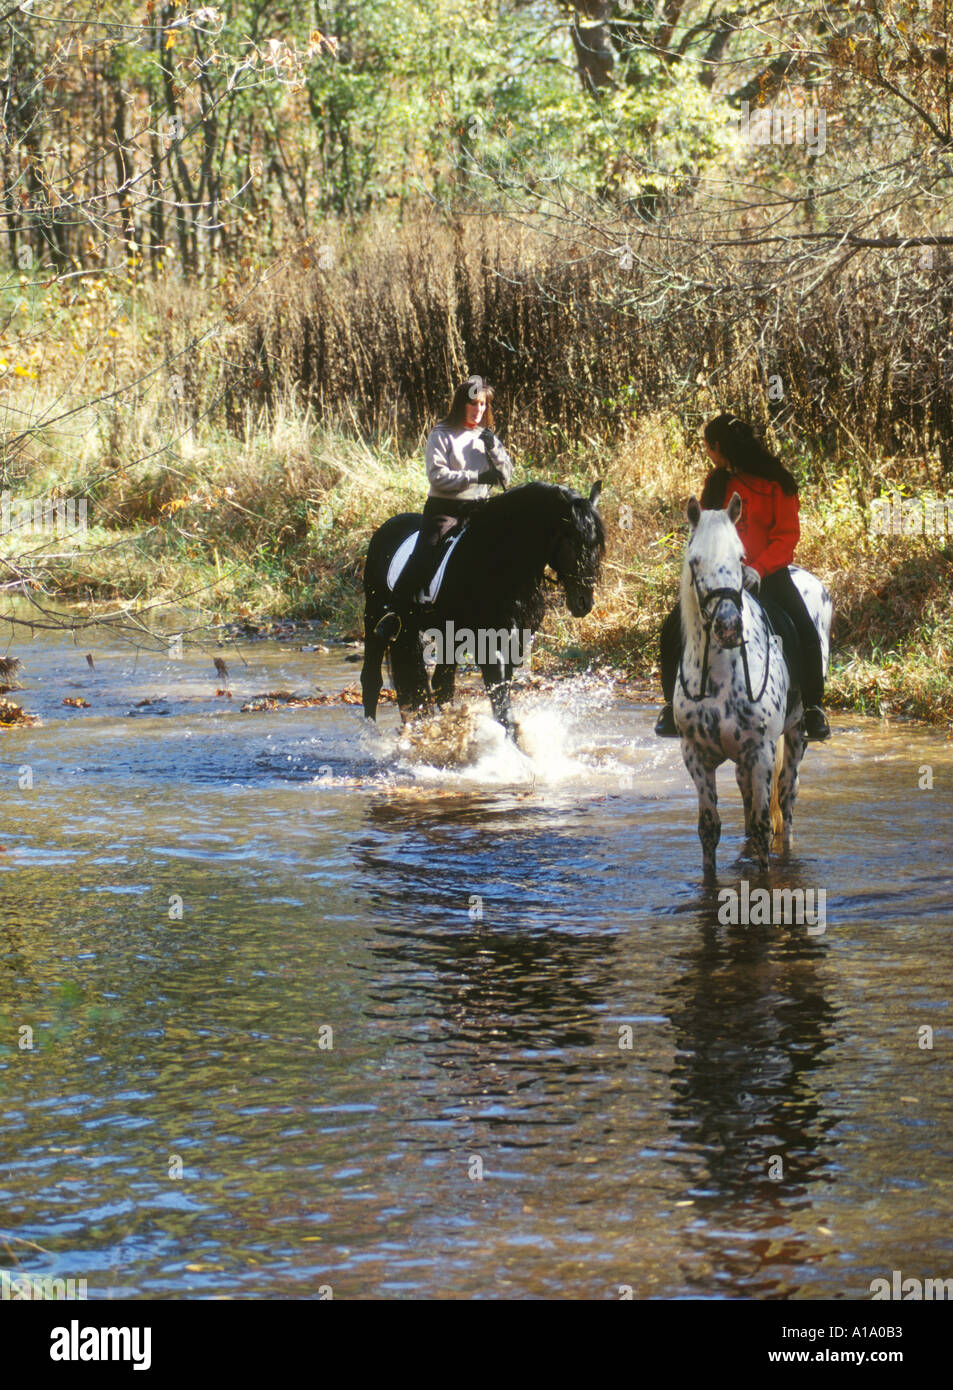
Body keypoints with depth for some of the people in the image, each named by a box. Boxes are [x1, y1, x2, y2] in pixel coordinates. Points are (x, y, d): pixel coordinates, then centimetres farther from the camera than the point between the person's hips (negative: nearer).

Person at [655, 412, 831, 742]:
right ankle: (673, 704, 5)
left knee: (806, 634, -22)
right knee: (673, 629, -10)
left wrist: (758, 569, -24)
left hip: (769, 573, -4)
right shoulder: (717, 483, 7)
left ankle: (813, 709, -5)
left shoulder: (776, 483, -8)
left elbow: (787, 536, -11)